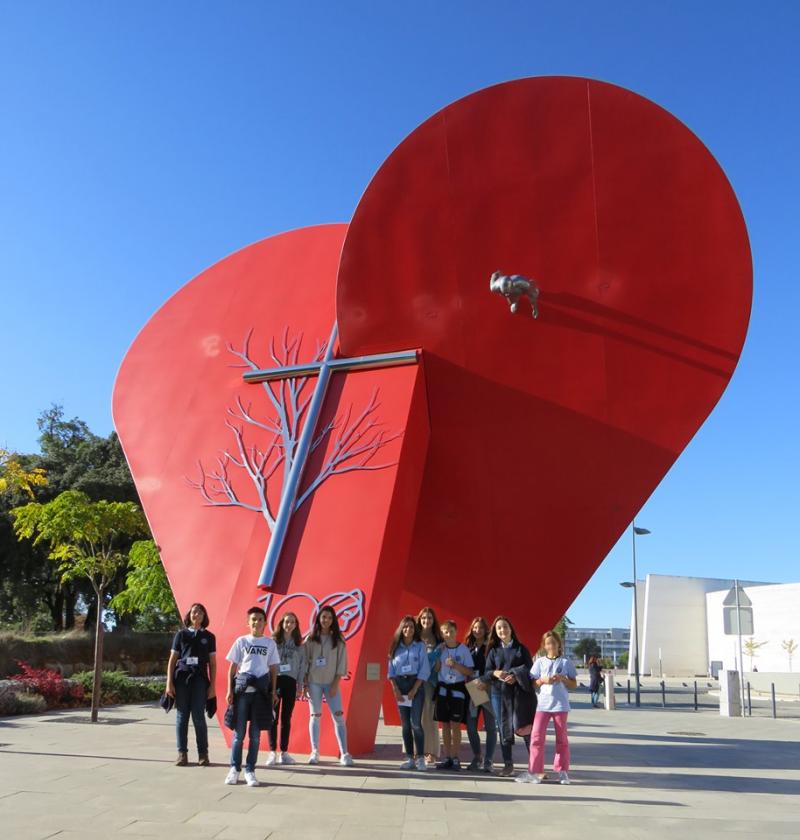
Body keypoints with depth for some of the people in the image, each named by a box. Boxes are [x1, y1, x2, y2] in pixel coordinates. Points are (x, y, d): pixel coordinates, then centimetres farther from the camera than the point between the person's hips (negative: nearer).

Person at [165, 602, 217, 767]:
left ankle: (203, 754, 3)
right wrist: (169, 683, -1)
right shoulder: (181, 634, 8)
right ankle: (182, 753, 9)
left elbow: (212, 663, 9)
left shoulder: (209, 637, 9)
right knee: (181, 716, 2)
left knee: (198, 717, -5)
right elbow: (172, 660, 7)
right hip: (181, 678, 1)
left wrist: (212, 686, 1)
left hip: (199, 679, -1)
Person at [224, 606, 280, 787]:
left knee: (255, 734, 4)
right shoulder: (241, 641, 5)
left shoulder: (270, 643, 8)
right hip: (242, 689, -1)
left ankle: (250, 770, 13)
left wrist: (273, 691, 3)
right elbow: (232, 667, 6)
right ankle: (234, 769, 14)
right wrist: (230, 690, -2)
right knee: (238, 733, 3)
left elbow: (273, 669, 10)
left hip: (261, 690, 1)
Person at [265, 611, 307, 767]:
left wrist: (300, 685, 3)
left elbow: (303, 665, 9)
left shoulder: (299, 644, 9)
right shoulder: (273, 641, 0)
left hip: (290, 682, 3)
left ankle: (284, 752, 14)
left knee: (286, 718, 8)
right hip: (275, 680, -3)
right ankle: (272, 752, 1)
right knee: (273, 717, -3)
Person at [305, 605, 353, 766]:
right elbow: (305, 661, 3)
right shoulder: (311, 639, 4)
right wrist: (305, 682, -3)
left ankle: (344, 754, -5)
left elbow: (341, 663, 0)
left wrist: (335, 683, -7)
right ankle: (315, 752, 11)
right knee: (315, 716, 5)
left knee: (339, 717, -5)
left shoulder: (338, 640, 3)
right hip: (314, 682, 0)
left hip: (331, 683, 0)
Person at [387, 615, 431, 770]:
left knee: (415, 723, -11)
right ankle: (409, 758, 10)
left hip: (415, 685, -3)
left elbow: (424, 670, -4)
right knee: (405, 724, 4)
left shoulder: (420, 647, 1)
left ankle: (420, 758, -4)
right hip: (400, 686, 3)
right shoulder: (396, 648, 9)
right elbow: (391, 670, 8)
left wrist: (414, 690, -11)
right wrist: (395, 690, -5)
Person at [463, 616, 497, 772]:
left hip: (488, 691, -4)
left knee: (490, 727, 1)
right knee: (471, 727, 4)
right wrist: (472, 682, -6)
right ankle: (476, 758, 20)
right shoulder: (468, 647, 10)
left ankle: (488, 761, 8)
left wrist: (486, 683, -19)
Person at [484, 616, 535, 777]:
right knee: (504, 729, 5)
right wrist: (495, 673, -14)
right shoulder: (493, 651, 13)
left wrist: (516, 676, -17)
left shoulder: (521, 648, 6)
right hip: (499, 693, 3)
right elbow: (486, 673, 8)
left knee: (523, 728, -9)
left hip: (520, 692, -3)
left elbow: (529, 669, -1)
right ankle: (508, 765, 14)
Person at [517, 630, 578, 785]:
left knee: (561, 738, 8)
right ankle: (534, 771, -1)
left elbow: (574, 685, 5)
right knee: (537, 737, -6)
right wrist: (543, 680, -12)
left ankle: (563, 771, 18)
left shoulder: (565, 662, 3)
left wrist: (563, 679, -13)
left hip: (560, 705, -1)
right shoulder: (540, 662, 6)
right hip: (543, 704, 1)